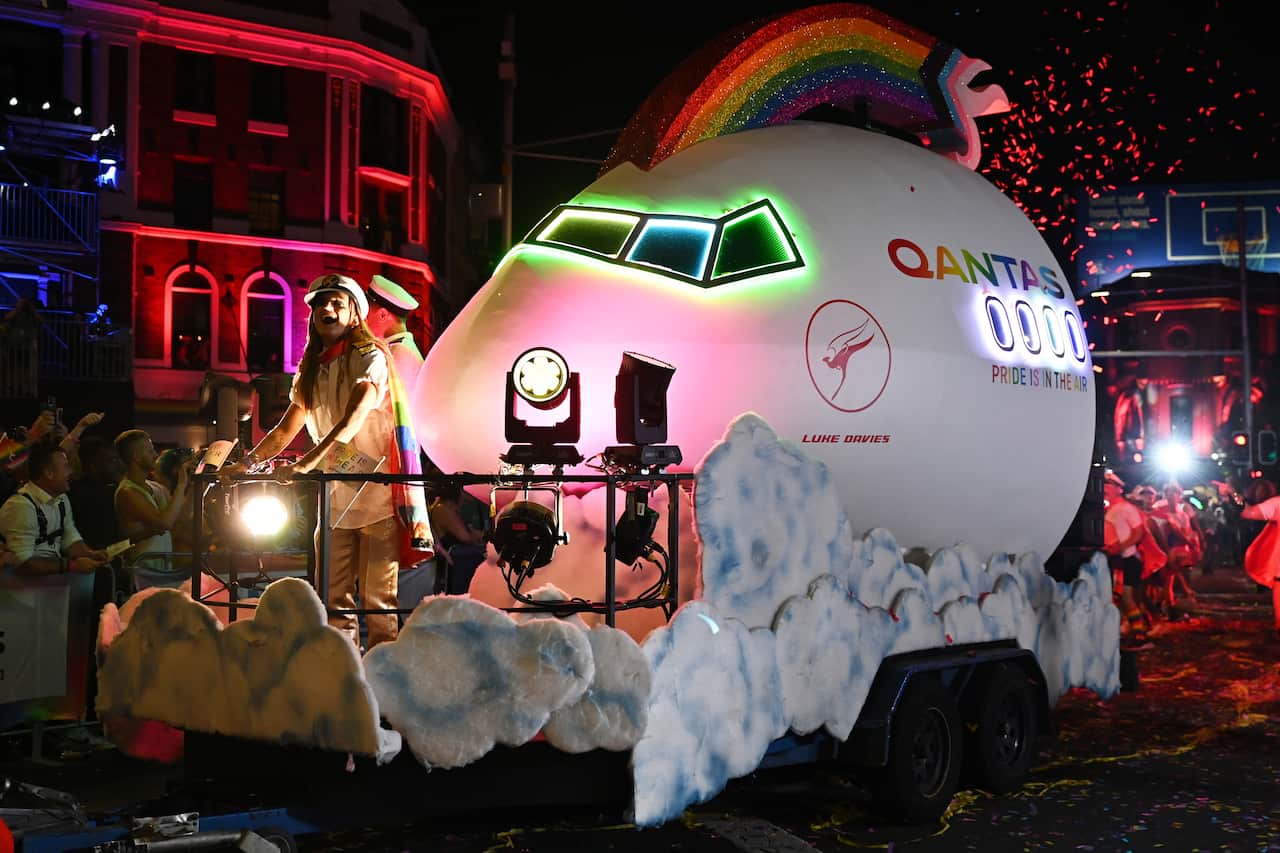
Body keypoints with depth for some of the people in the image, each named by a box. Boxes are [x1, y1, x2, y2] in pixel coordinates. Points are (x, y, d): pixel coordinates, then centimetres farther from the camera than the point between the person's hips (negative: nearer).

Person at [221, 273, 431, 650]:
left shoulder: (370, 358, -6)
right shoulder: (311, 370, 14)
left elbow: (352, 421, -20)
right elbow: (285, 430, 16)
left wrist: (306, 464, -31)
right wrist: (246, 463, 2)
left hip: (377, 494, -7)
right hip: (335, 497, 7)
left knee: (377, 598, -7)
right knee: (334, 600, 5)